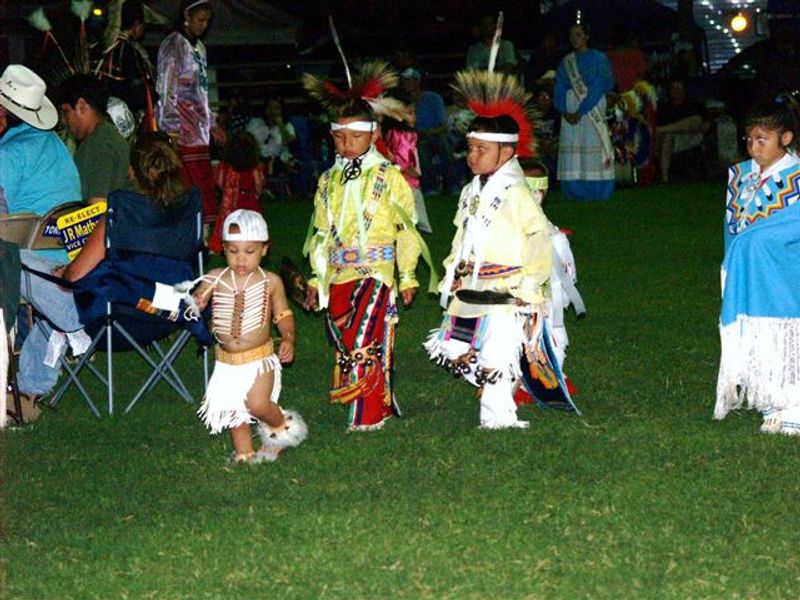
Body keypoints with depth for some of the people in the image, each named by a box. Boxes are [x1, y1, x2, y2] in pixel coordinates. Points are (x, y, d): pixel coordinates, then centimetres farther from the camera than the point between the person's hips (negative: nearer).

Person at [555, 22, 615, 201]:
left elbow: (598, 89, -8)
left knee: (594, 149, -9)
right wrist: (564, 112, -11)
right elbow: (560, 90, 7)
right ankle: (574, 192, -1)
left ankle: (596, 193, -7)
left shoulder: (599, 59, 1)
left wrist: (581, 111, -16)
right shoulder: (565, 63, 13)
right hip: (571, 111, 4)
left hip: (592, 109, -3)